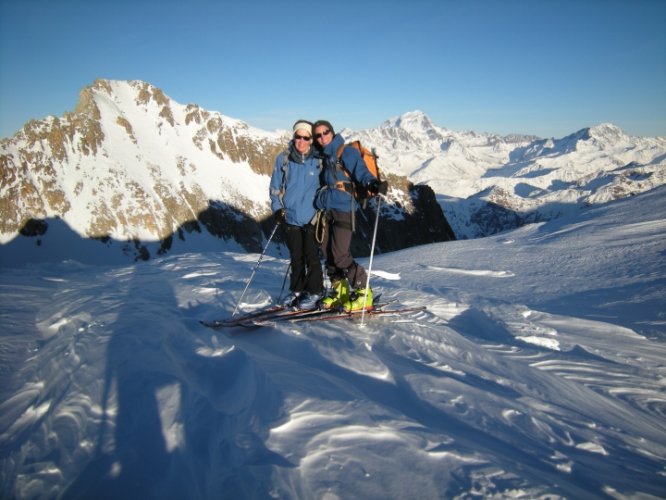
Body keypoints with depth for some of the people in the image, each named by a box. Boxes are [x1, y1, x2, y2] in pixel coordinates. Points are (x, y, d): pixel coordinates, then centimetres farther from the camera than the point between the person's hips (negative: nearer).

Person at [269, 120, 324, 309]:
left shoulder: (319, 160, -4)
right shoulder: (283, 159, 0)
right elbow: (275, 187, 8)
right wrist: (277, 209, -2)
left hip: (311, 218, -2)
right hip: (290, 217, 2)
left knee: (311, 257, 2)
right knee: (296, 257, 12)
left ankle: (314, 293, 16)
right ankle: (296, 290, 26)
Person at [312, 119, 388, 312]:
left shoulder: (346, 152, -3)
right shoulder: (322, 157, 18)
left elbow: (361, 171, -16)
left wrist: (372, 183, -34)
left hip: (343, 210, -7)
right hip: (327, 210, 7)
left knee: (340, 254, -12)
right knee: (328, 252, 7)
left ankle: (363, 293, 0)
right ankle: (339, 290, 21)